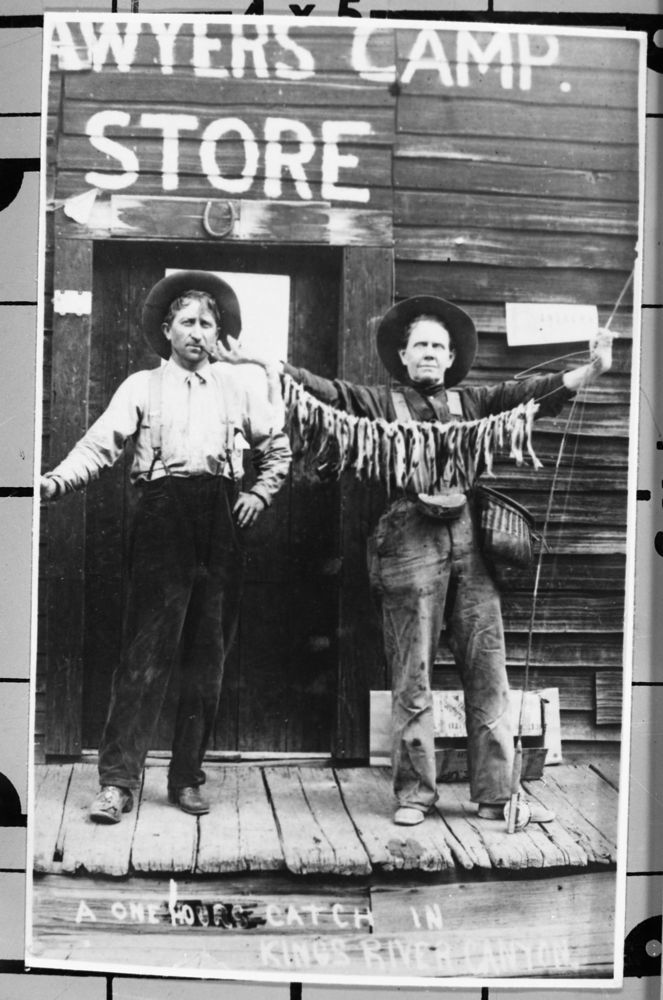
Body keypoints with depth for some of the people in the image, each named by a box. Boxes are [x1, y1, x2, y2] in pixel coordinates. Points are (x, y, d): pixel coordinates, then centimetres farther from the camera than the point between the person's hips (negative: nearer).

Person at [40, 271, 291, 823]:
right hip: (162, 518, -2)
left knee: (208, 658, 5)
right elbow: (100, 445, -2)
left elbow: (279, 448, 21)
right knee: (146, 652, -8)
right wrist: (56, 481, -18)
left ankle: (188, 777, 15)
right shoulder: (142, 386, 10)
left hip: (222, 520, 2)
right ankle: (118, 781, -5)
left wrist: (260, 493, 5)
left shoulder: (243, 384, 14)